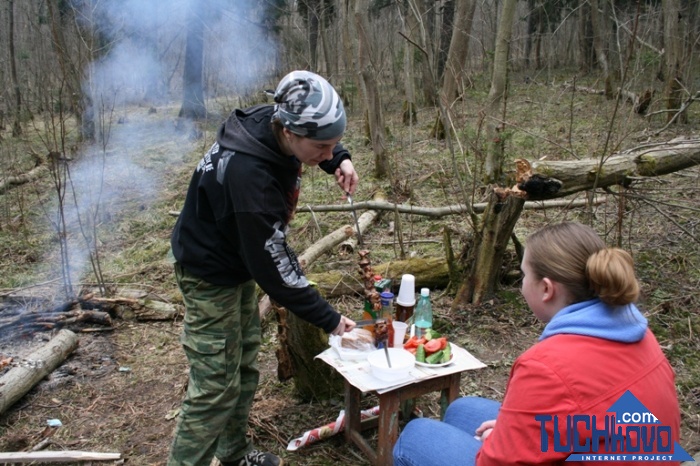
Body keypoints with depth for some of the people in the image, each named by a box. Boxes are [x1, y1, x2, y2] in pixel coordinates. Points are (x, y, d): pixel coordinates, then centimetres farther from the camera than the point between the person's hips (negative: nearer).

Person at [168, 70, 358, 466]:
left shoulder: (276, 122, -14)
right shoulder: (248, 175, -39)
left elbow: (325, 140, 11)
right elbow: (275, 267, -32)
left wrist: (340, 160, -11)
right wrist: (329, 320, -24)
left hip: (240, 260, 9)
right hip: (211, 274, -9)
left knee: (245, 363, 19)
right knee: (216, 388, -3)